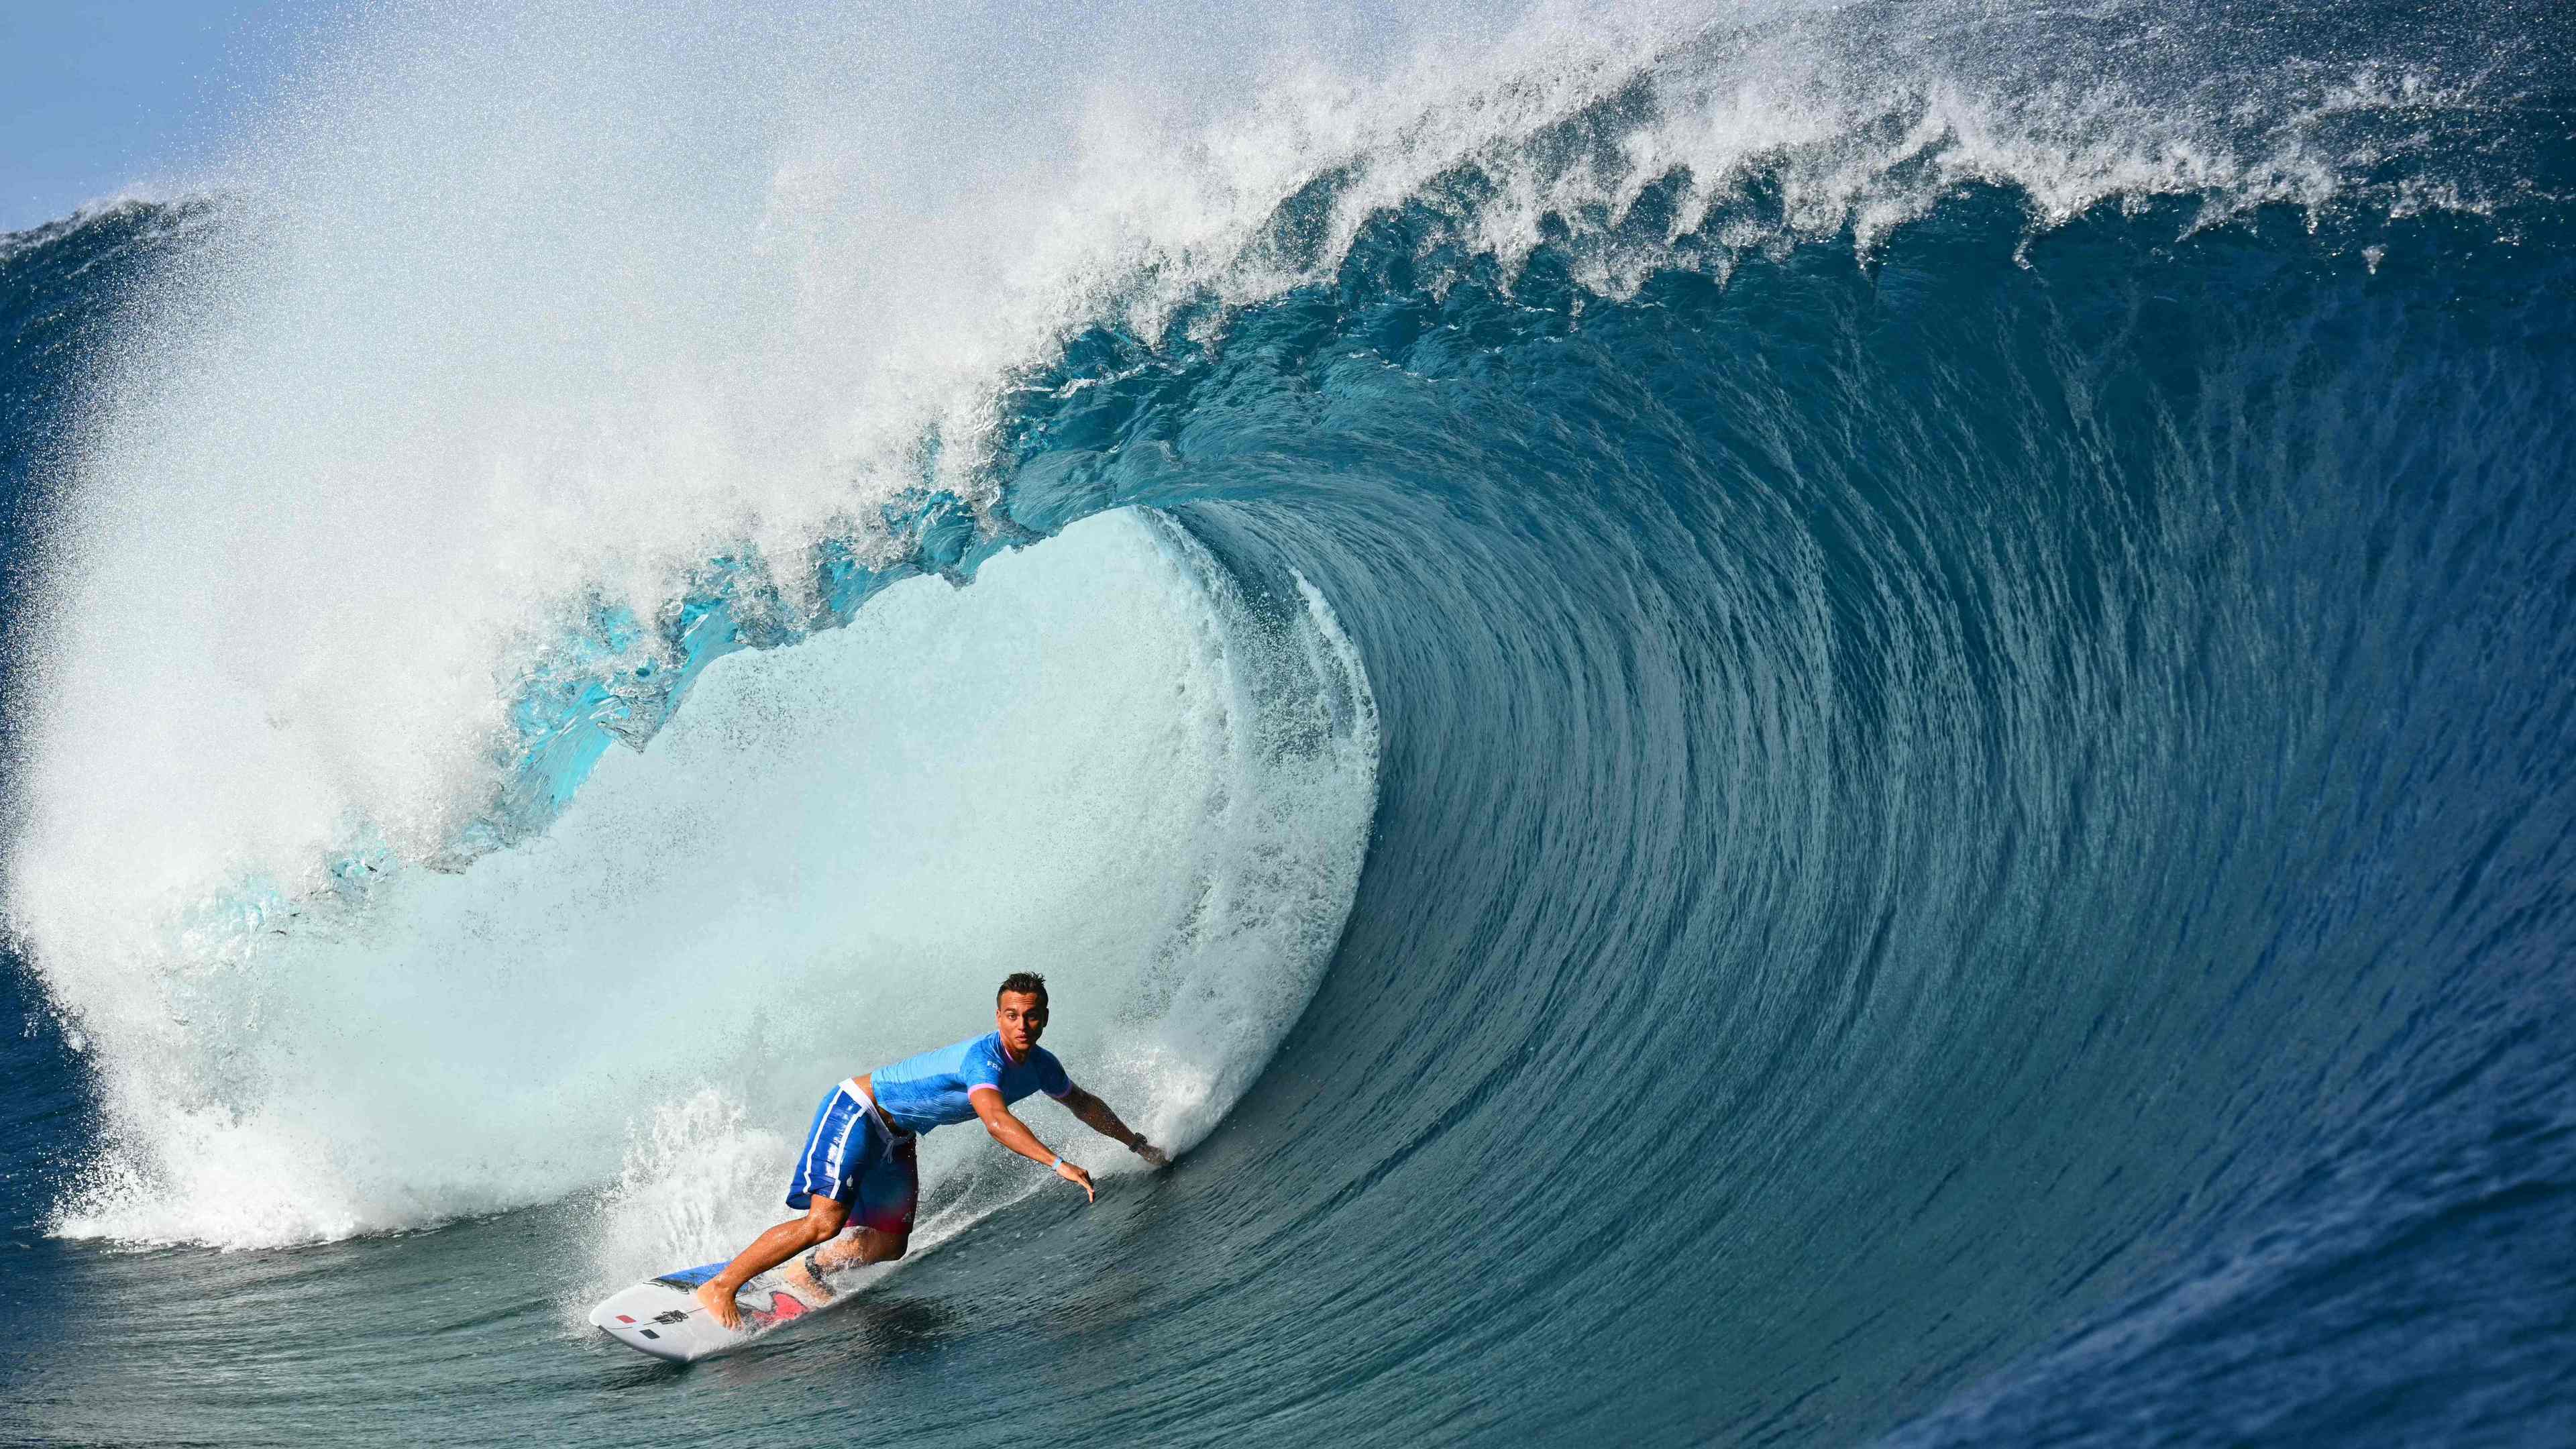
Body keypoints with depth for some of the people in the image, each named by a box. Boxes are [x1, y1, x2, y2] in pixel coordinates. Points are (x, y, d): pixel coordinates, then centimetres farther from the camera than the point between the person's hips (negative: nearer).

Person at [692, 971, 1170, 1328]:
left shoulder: (1040, 1066, -3)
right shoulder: (983, 1056, -30)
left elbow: (1084, 1103, 17)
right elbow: (996, 1120, -47)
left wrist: (1137, 1144, 24)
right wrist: (1058, 1164, -54)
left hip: (896, 1139, 9)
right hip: (856, 1111, -9)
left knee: (889, 1246, 5)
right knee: (825, 1221, -22)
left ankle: (805, 1272, 26)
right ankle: (719, 1288, -12)